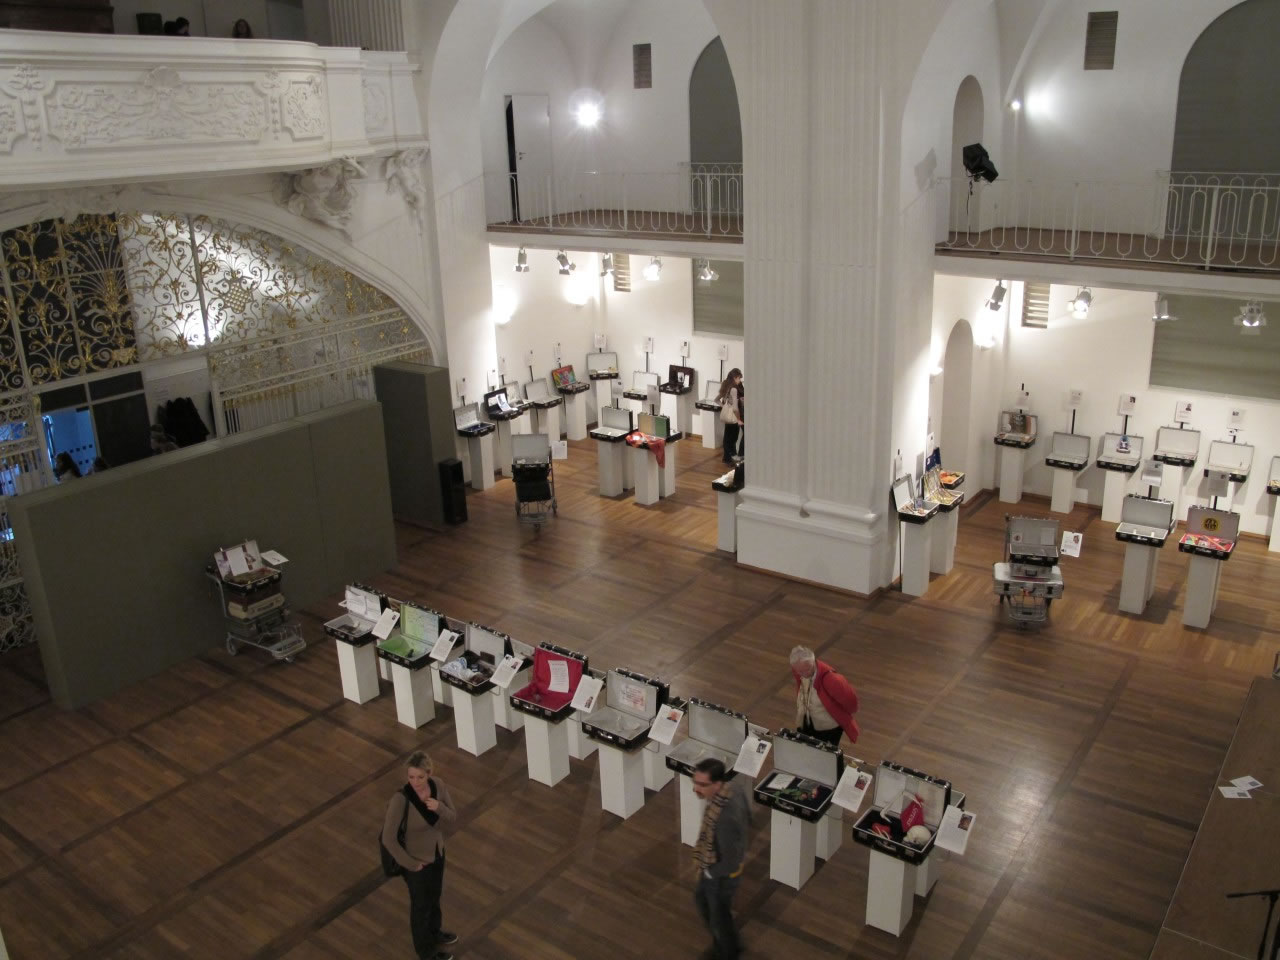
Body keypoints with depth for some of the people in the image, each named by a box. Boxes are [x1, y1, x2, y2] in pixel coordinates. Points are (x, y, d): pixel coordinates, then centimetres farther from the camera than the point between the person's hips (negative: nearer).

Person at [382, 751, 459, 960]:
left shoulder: (438, 785, -17)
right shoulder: (401, 799, -33)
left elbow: (453, 819, -8)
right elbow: (388, 839, -28)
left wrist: (439, 808, -30)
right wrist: (410, 864, -18)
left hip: (438, 852, 5)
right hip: (417, 860, -5)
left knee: (435, 896, 30)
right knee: (422, 904, 19)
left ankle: (434, 933, 59)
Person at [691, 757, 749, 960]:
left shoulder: (725, 818, -43)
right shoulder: (731, 788, -17)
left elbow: (730, 863, -34)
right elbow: (747, 819, 4)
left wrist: (708, 872, -14)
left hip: (722, 875, -8)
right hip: (717, 865, 9)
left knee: (719, 918, 20)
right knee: (701, 898, 32)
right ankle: (724, 943, 55)